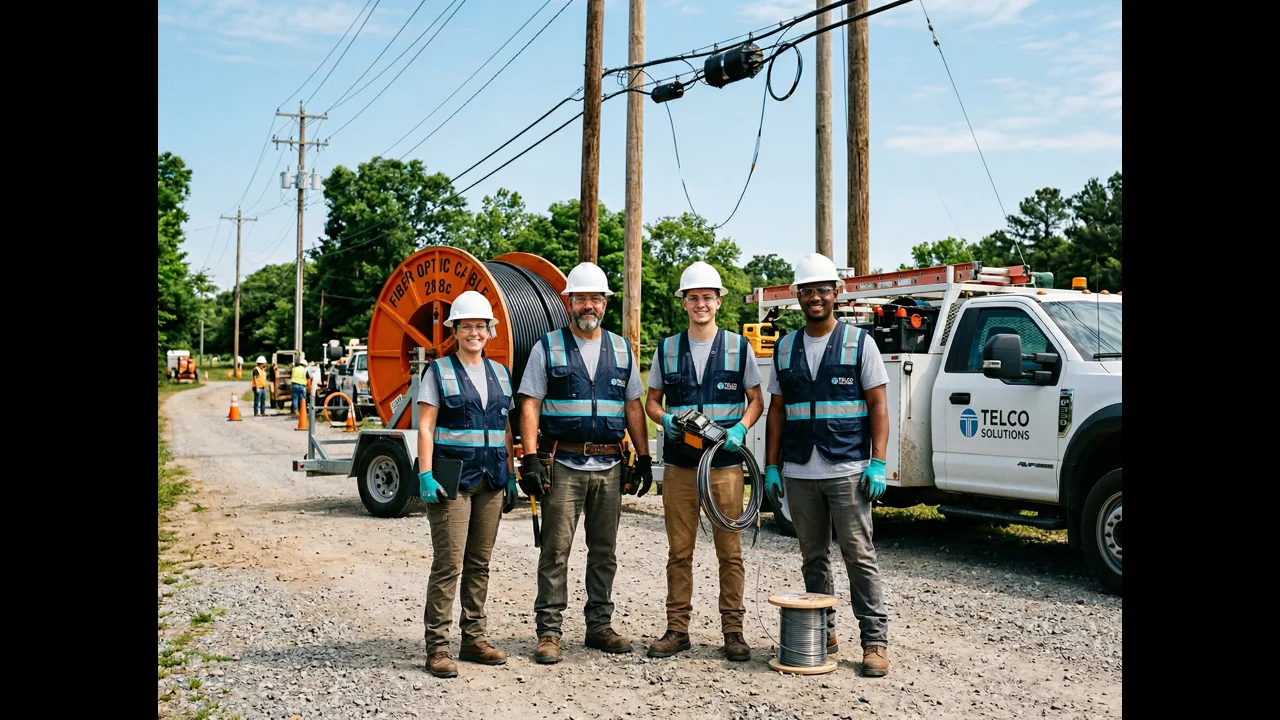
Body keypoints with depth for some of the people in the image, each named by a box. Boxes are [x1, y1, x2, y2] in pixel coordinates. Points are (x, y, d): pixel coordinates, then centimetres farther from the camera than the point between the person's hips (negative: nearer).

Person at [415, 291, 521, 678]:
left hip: (491, 481, 5)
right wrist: (425, 476, -14)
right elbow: (425, 428, -5)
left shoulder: (499, 373, 15)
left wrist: (511, 476, 14)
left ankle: (474, 639, 20)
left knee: (479, 563, 10)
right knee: (449, 563, -8)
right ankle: (437, 647, 0)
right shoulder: (439, 371, 1)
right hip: (452, 479, -5)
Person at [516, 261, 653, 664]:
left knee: (604, 551, 10)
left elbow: (633, 407, 15)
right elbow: (530, 405, -2)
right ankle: (549, 632, 4)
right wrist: (531, 459, -12)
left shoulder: (621, 349, 13)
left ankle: (599, 626, 21)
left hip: (609, 466, 4)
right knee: (555, 550, -4)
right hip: (562, 465, -4)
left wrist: (644, 459, 9)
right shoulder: (547, 347, 2)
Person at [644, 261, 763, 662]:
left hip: (725, 464, -1)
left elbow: (756, 400, 9)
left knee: (730, 551, 2)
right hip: (678, 464, 2)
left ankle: (733, 631, 11)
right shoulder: (667, 349, 10)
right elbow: (651, 401, 15)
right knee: (679, 551, 5)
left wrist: (740, 429, -10)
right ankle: (677, 630, 14)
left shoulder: (738, 347, 6)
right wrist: (666, 419, -7)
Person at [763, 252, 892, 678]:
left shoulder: (859, 342, 2)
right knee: (813, 558, 10)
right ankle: (823, 635, 21)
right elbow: (776, 411, 13)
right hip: (799, 474, 4)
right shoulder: (785, 348, 12)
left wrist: (878, 463, -10)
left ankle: (875, 641, 3)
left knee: (859, 556, -4)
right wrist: (770, 467, 6)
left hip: (848, 471, -4)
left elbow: (878, 407, 0)